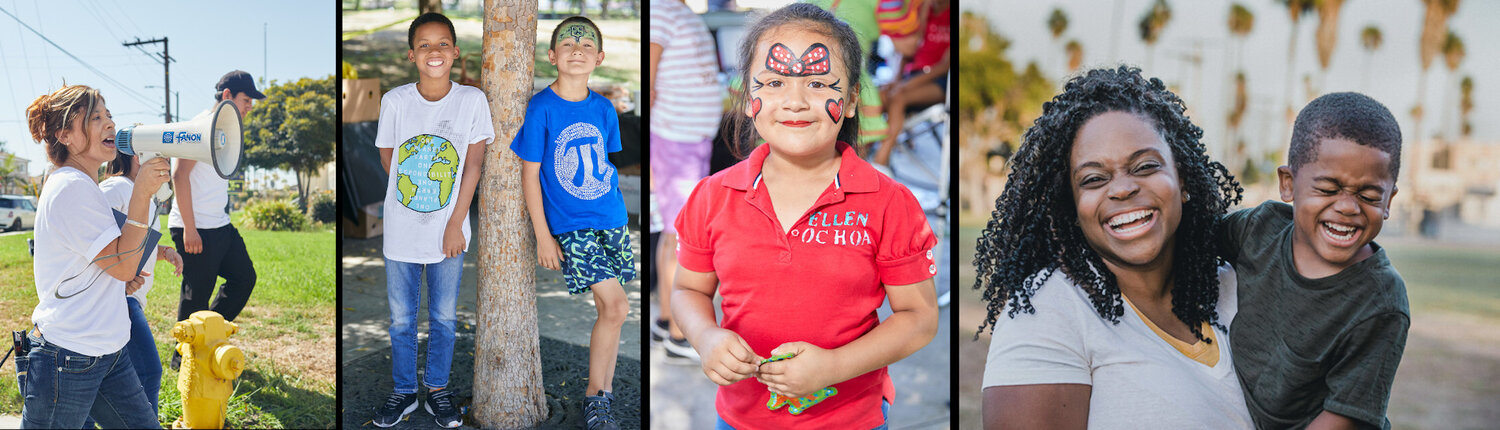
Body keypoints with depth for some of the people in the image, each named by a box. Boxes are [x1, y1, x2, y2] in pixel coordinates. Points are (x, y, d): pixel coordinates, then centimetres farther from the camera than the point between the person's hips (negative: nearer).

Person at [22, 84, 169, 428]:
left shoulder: (83, 187, 15)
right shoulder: (72, 187, -17)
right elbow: (123, 264, -18)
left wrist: (122, 281, 5)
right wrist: (142, 194, -22)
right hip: (67, 359, -10)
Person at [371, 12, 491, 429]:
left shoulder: (472, 99, -10)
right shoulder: (395, 100, -9)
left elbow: (472, 165, -7)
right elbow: (387, 159, 3)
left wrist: (455, 225, -9)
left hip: (448, 230, 0)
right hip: (401, 233, 0)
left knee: (444, 317, 14)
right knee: (401, 319, 13)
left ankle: (437, 389, 32)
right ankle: (404, 392, 31)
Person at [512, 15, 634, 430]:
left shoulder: (604, 109, 5)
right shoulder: (541, 108, -10)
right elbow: (530, 174, -7)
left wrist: (613, 209, 15)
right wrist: (543, 236, -10)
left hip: (611, 220, 5)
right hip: (570, 226, -5)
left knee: (608, 310, 7)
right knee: (616, 306, -12)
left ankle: (601, 396, 21)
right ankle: (596, 396, 5)